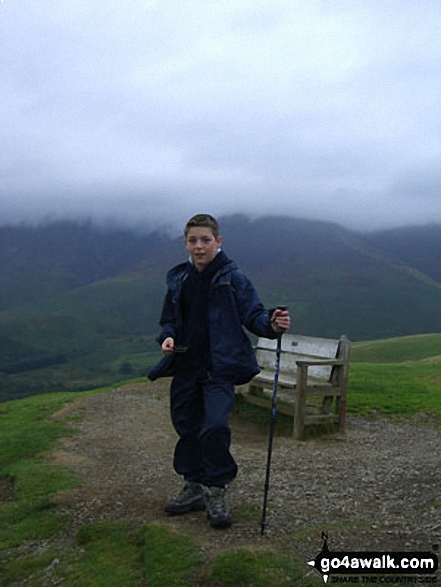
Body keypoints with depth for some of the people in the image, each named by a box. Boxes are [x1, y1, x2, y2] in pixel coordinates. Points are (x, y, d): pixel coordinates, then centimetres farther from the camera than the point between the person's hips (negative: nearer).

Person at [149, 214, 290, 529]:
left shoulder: (232, 278, -6)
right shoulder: (178, 280, 8)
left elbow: (253, 314, -10)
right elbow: (169, 319, 15)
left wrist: (270, 324, -31)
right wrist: (168, 337, -6)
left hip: (220, 367, -5)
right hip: (185, 366, 5)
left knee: (215, 426, -16)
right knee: (187, 427, 13)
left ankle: (216, 493, 4)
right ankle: (194, 488, 31)